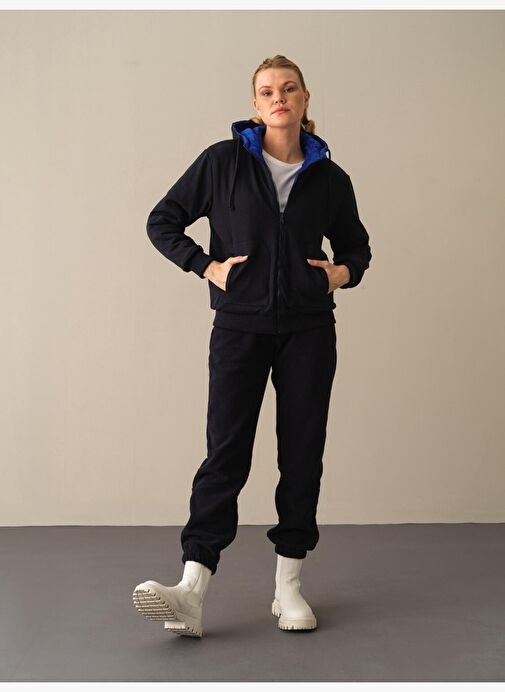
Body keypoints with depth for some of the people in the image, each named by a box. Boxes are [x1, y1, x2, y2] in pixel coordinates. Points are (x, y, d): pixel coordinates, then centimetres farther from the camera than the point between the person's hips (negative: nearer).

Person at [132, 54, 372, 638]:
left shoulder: (329, 178, 7)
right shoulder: (224, 161, 1)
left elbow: (356, 244, 22)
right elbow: (162, 222, 5)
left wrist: (343, 272, 1)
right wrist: (208, 267, -7)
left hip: (308, 331, 2)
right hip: (240, 326, -2)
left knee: (303, 453, 3)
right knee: (226, 452, -7)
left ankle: (288, 585, 14)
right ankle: (192, 591, -10)